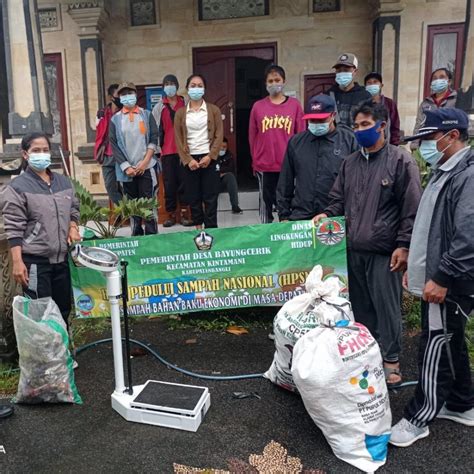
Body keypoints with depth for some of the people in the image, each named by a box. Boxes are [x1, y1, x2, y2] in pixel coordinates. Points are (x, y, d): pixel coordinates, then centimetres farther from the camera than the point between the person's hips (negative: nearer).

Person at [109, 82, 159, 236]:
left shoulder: (147, 115, 7)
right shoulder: (115, 119, 7)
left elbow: (153, 139, 1)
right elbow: (114, 145, 2)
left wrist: (145, 162, -10)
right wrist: (127, 167, -8)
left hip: (146, 168, -1)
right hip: (126, 170, 1)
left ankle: (152, 235, 5)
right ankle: (136, 235, 16)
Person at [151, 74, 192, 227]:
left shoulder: (186, 104, 8)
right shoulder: (159, 107, 9)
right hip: (167, 151, 1)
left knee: (184, 181, 1)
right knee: (169, 183, 2)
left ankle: (184, 213, 6)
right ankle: (171, 214, 9)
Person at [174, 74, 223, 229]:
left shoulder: (213, 110, 6)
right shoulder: (180, 113, 8)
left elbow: (219, 135, 0)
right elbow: (178, 139, 4)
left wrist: (210, 156, -11)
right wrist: (188, 160, -8)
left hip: (209, 158, -1)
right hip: (189, 160, 1)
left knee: (210, 196, -2)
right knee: (193, 196, 4)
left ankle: (211, 229, 4)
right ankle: (198, 227, 14)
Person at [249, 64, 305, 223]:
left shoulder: (294, 105, 2)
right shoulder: (258, 106, 3)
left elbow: (301, 134, 4)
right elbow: (252, 136, 7)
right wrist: (255, 161, 8)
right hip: (264, 165, 1)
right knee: (266, 201, 8)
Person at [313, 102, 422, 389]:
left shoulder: (401, 160, -5)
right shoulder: (350, 163, 13)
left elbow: (412, 208, -8)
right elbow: (339, 199, 19)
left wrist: (404, 245, -13)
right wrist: (327, 214, -2)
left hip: (384, 251, -5)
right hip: (353, 249, 6)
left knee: (386, 307, 2)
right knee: (360, 306, 15)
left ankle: (391, 360, 18)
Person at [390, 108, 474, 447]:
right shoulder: (446, 172, 15)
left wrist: (442, 278, -23)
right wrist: (417, 266, 20)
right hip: (435, 277, 10)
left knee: (435, 348, -1)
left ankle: (418, 418, 12)